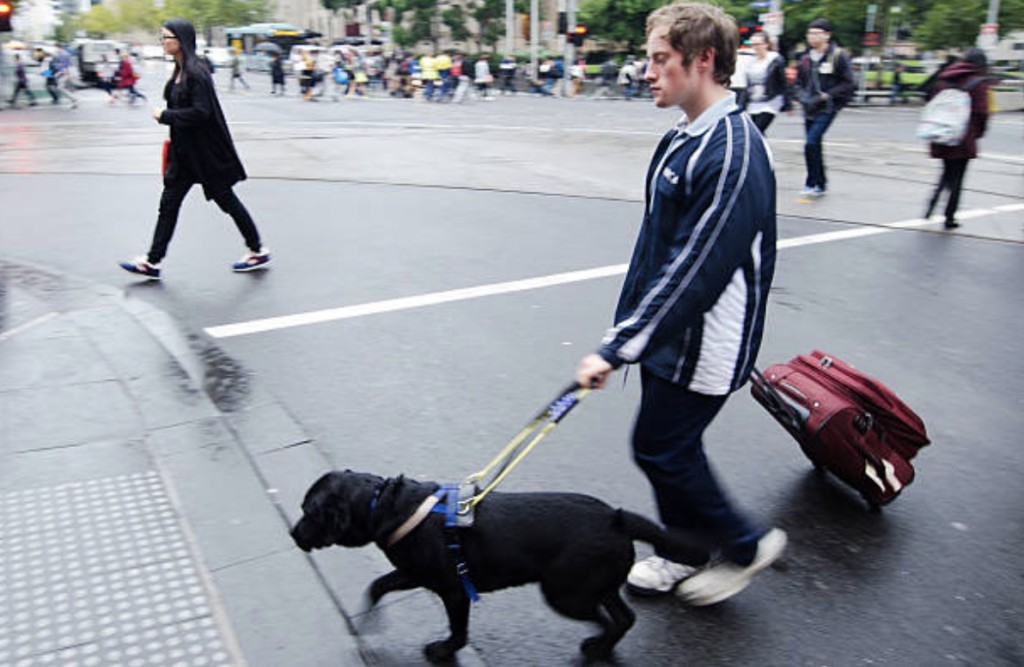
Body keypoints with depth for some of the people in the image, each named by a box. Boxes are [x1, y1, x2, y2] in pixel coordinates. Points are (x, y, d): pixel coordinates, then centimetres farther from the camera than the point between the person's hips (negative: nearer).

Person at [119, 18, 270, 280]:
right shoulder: (179, 71, 10)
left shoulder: (196, 73, -18)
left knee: (225, 199, 4)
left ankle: (258, 251, 20)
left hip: (206, 151, -9)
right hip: (184, 151, 9)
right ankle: (152, 261, 10)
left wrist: (164, 116, -17)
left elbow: (200, 111, -25)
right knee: (169, 202, 7)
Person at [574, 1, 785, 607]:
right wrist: (628, 330, 18)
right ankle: (687, 552, 39)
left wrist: (618, 347, -27)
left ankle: (746, 545, 25)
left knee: (660, 449, 2)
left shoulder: (733, 153, -24)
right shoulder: (682, 138, 7)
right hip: (669, 334, 9)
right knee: (673, 446, 18)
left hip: (705, 345, -9)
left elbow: (694, 269, -28)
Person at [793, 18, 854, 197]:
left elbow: (848, 83, -5)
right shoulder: (806, 58, 11)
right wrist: (803, 97, 0)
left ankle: (812, 183, -9)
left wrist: (827, 95, -14)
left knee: (811, 143, -19)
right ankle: (821, 184, 24)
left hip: (827, 108, -6)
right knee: (814, 146, 11)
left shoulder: (838, 56, -5)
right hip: (809, 109, 6)